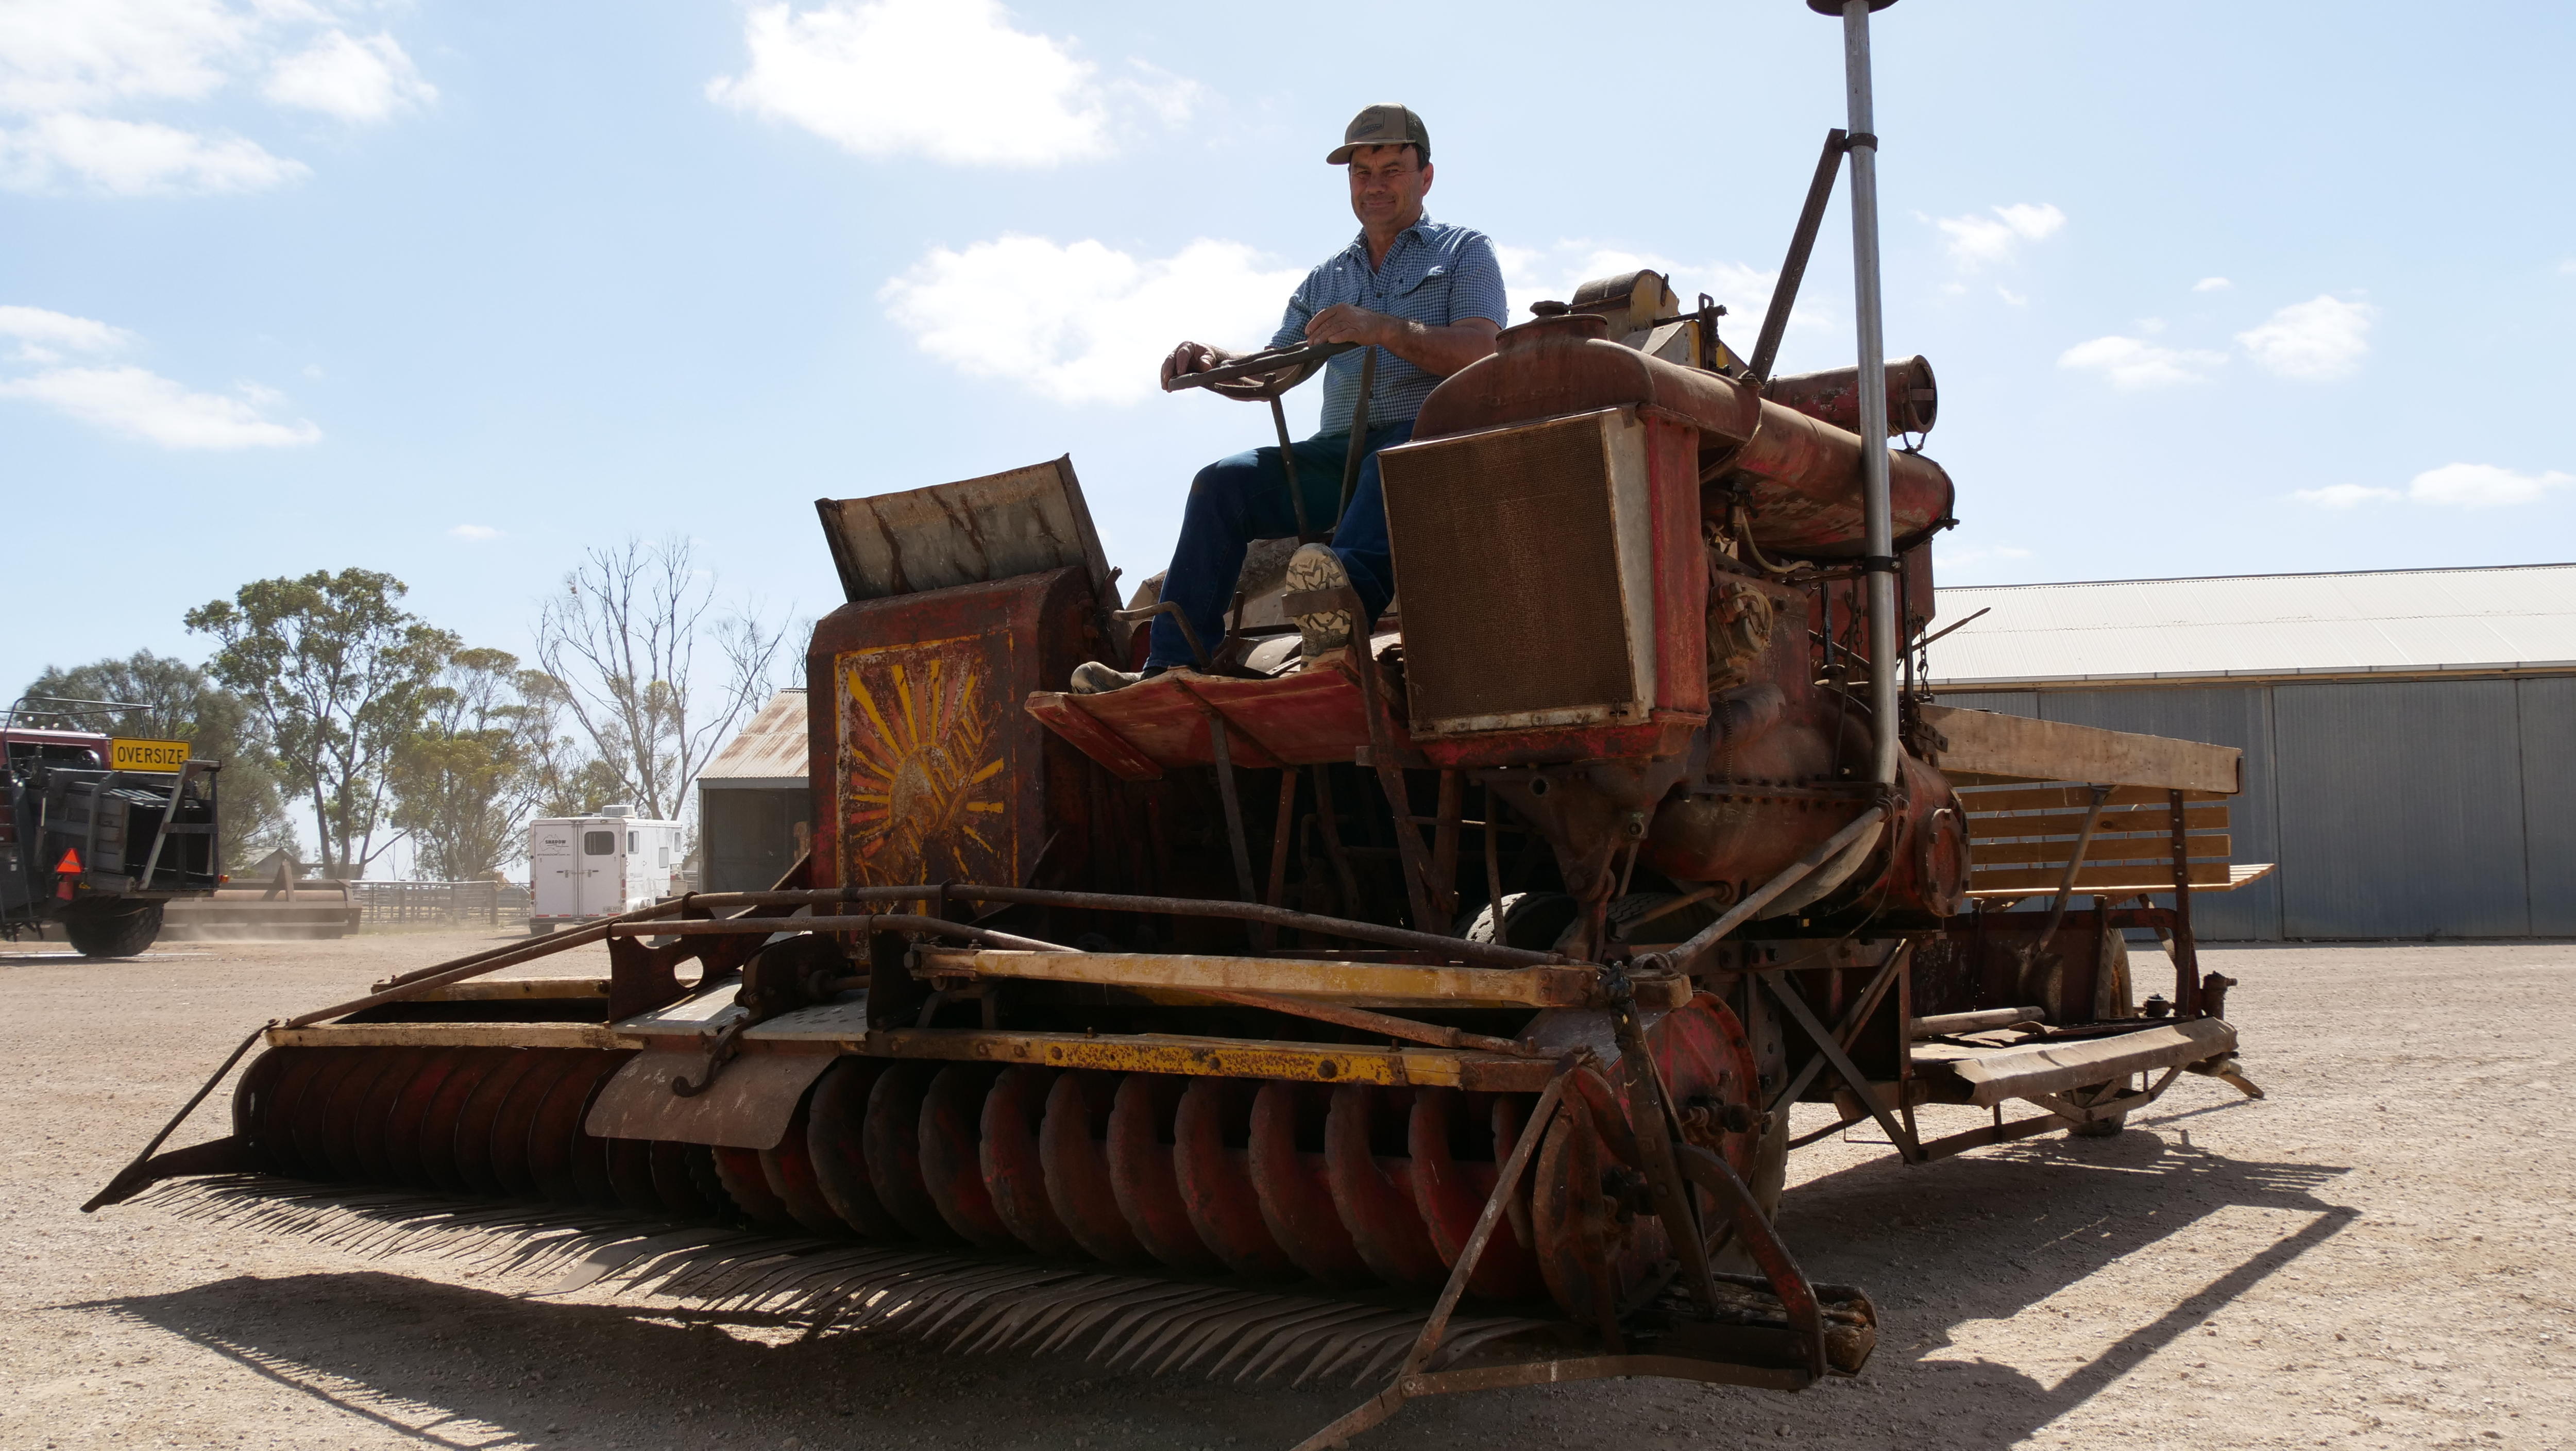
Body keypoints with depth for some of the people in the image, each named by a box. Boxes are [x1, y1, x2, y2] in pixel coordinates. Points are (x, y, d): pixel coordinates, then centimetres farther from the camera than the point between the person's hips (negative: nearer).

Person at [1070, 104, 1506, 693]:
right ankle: (1171, 668, -26)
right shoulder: (1327, 279, 27)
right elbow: (1270, 376, 23)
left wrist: (1381, 328, -21)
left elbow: (1480, 352, -6)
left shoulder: (1466, 252, 13)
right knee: (1224, 482, -18)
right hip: (1341, 453, 5)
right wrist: (1210, 362, 0)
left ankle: (1350, 596, -69)